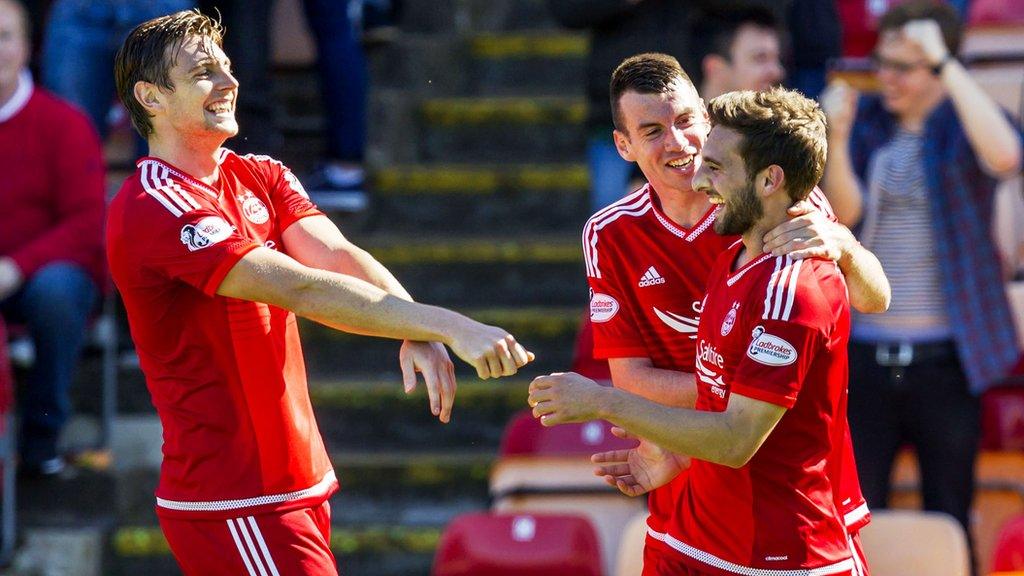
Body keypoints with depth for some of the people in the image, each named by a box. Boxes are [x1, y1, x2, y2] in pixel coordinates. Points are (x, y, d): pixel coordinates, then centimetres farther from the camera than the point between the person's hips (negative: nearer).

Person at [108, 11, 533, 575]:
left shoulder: (260, 177, 12)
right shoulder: (154, 206, -16)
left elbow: (336, 254, -6)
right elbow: (298, 289, -25)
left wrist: (418, 333, -26)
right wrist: (448, 325, -30)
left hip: (301, 484, 8)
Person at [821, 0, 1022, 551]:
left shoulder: (965, 126, 0)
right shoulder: (865, 121, 8)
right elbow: (845, 211, -4)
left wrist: (945, 64, -23)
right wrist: (837, 137, -19)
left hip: (943, 359, -2)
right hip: (864, 355, 2)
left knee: (948, 523, 6)